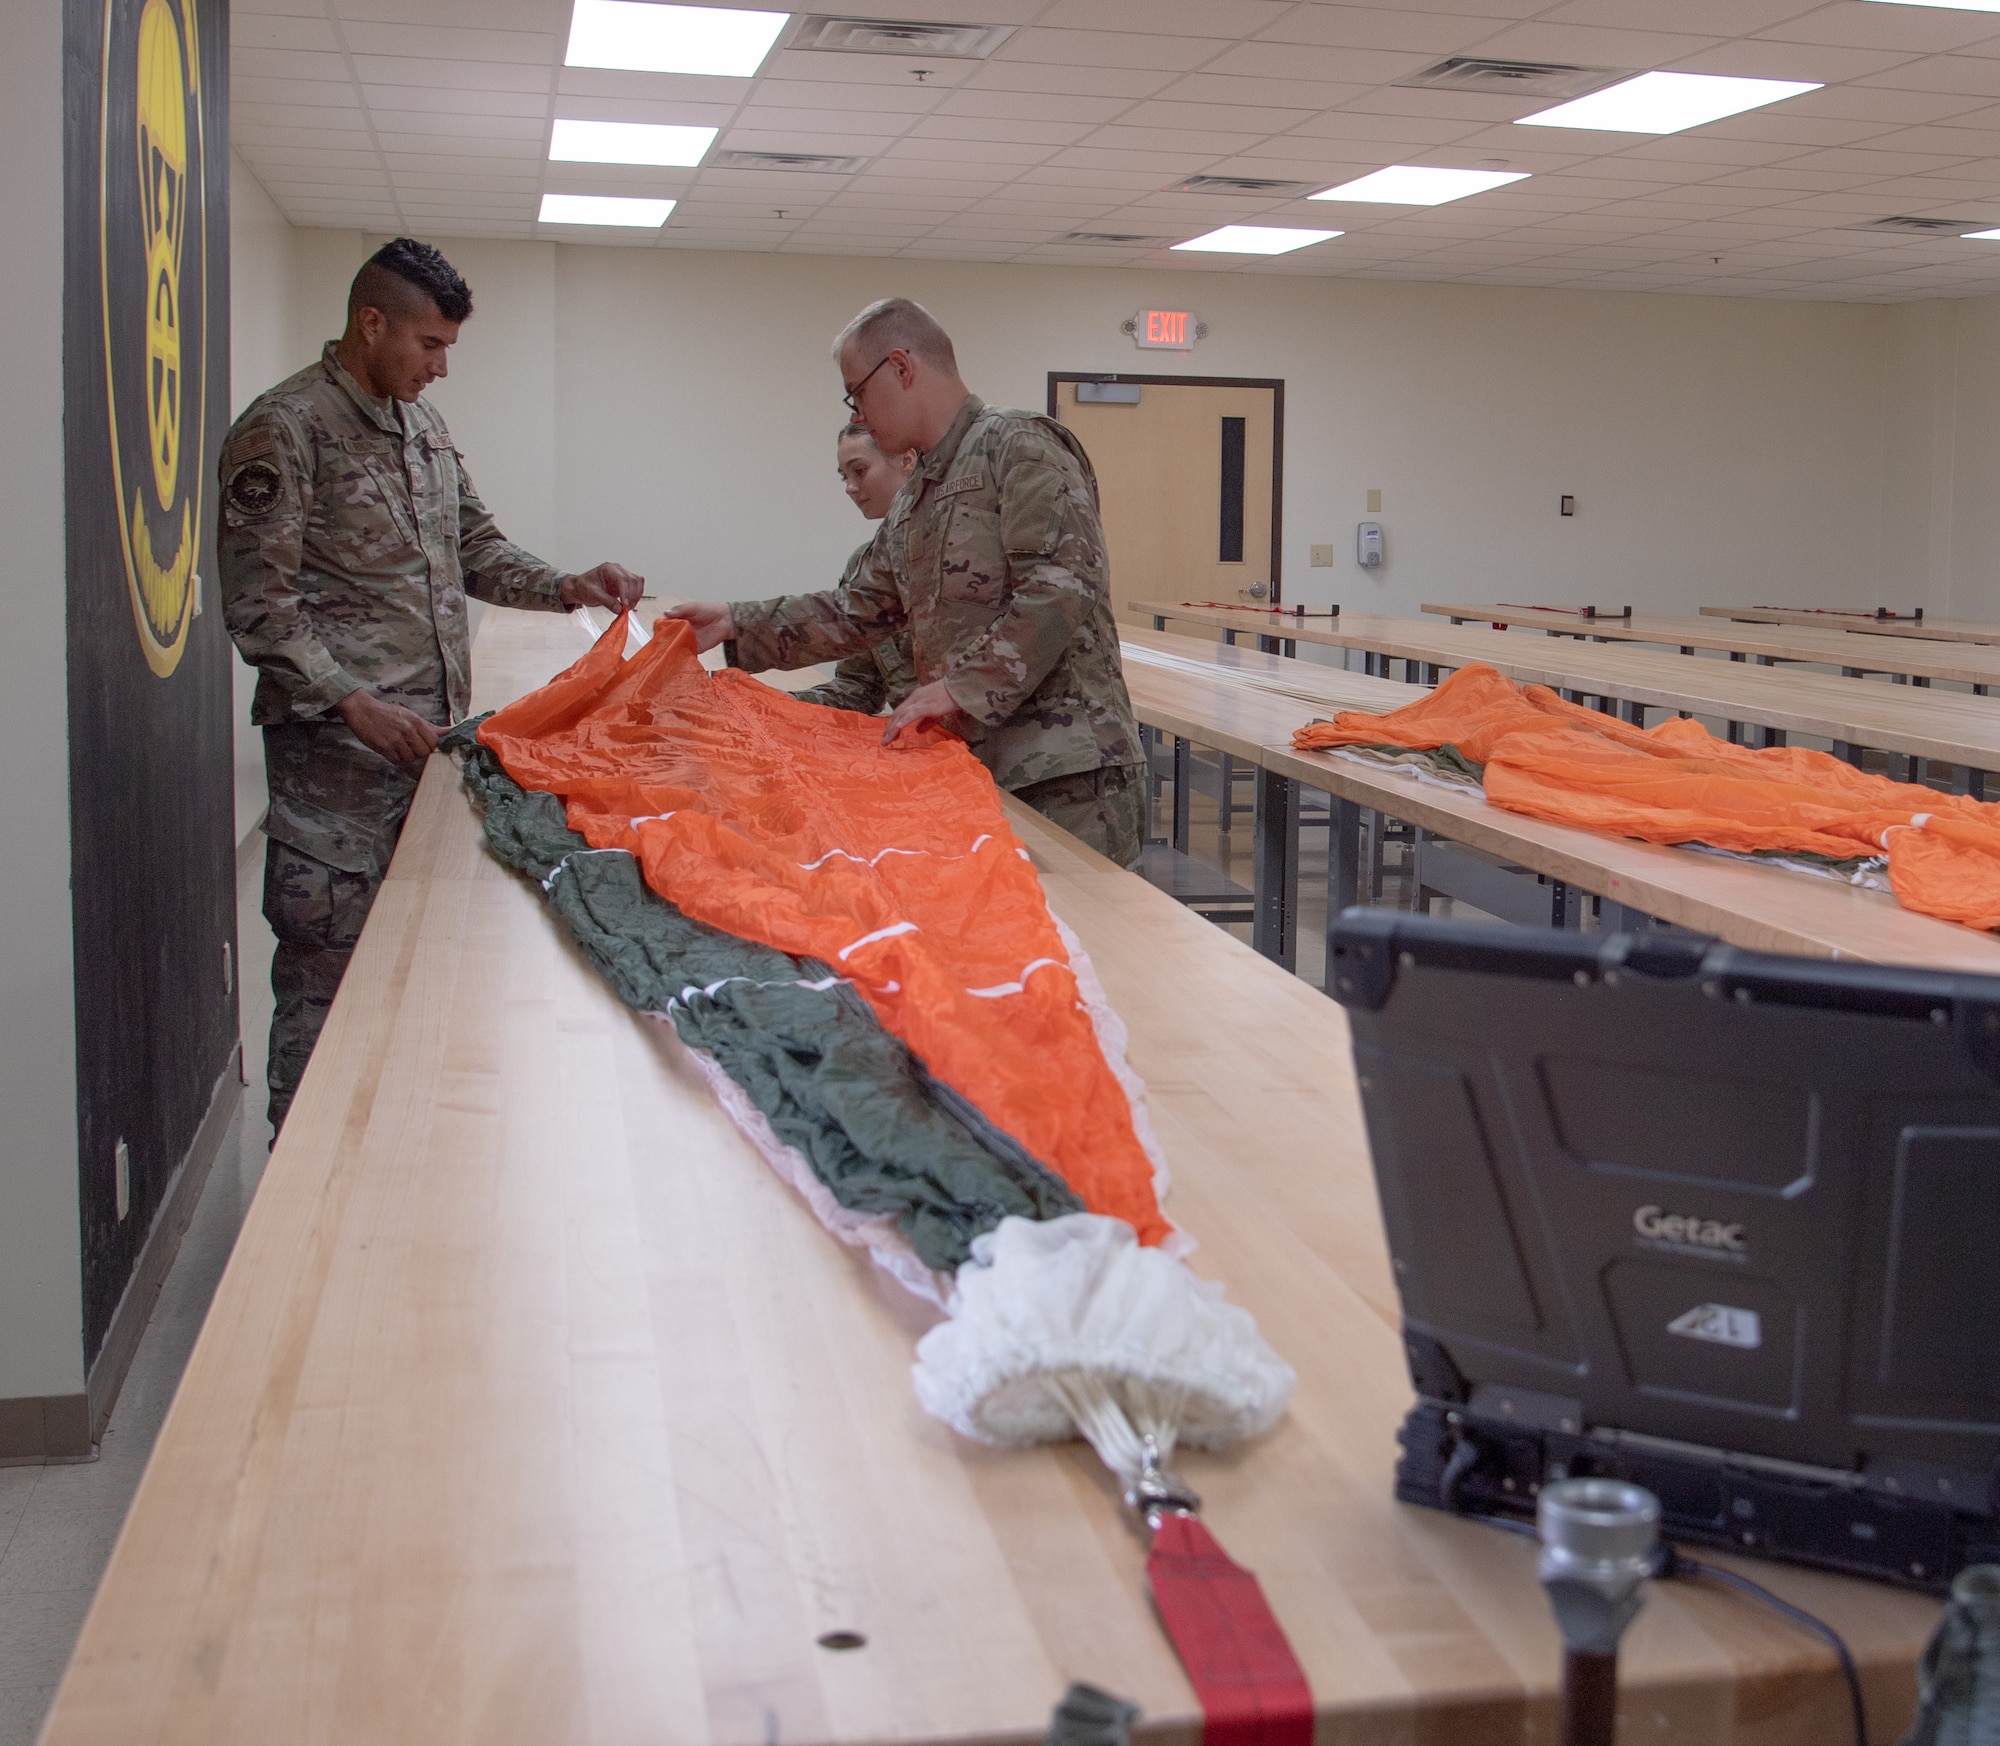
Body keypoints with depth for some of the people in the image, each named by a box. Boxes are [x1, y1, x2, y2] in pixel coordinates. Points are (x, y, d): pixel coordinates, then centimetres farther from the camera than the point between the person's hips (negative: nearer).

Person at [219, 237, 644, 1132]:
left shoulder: (422, 421, 16)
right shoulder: (284, 428, -9)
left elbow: (476, 547, 22)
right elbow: (259, 607, -13)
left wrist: (569, 587, 5)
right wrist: (355, 703, -22)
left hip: (434, 735, 8)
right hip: (338, 751, -8)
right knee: (327, 967, -3)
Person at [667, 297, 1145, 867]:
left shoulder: (1020, 446, -7)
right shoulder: (913, 501, 22)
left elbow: (1058, 592, -18)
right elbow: (861, 610, 25)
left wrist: (961, 687, -20)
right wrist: (737, 623, 22)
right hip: (974, 765, 9)